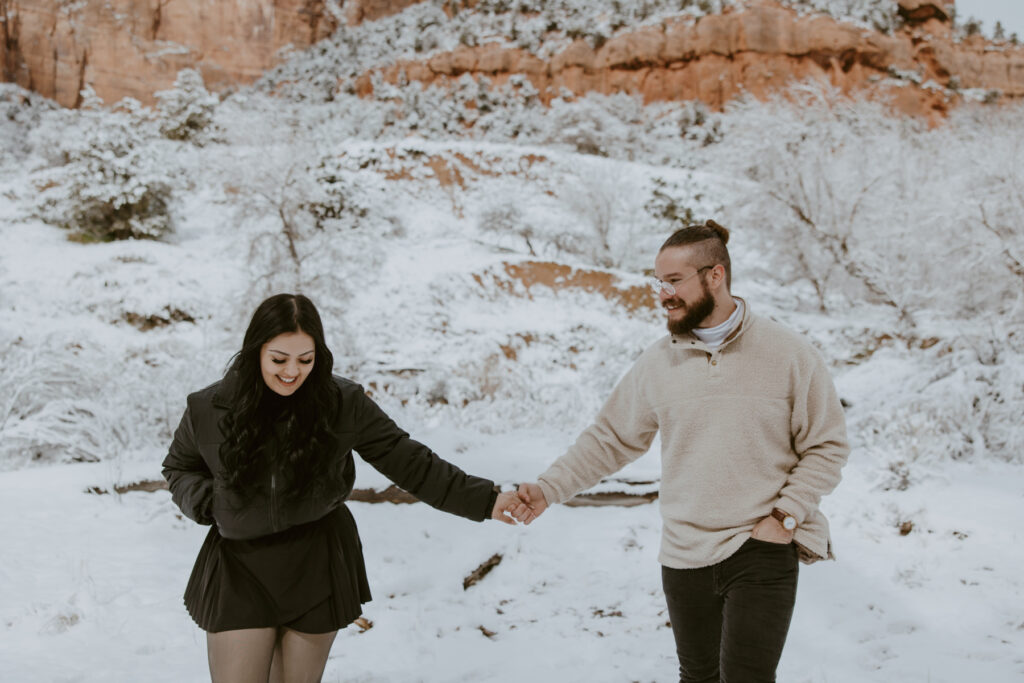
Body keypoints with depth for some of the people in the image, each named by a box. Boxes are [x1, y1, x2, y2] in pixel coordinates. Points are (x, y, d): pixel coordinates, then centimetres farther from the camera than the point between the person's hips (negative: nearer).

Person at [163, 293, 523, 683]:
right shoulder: (208, 409, -5)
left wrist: (483, 500, -9)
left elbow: (407, 460, -4)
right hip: (239, 571, 0)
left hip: (317, 570, 0)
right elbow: (179, 468, 14)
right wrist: (206, 501, -8)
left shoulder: (343, 404, -7)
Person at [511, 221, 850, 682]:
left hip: (763, 554, -3)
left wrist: (786, 516, -10)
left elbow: (826, 447, -1)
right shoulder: (657, 363, 2)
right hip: (683, 555, 4)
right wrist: (549, 489, -2)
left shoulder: (790, 355, -6)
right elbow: (611, 439, 8)